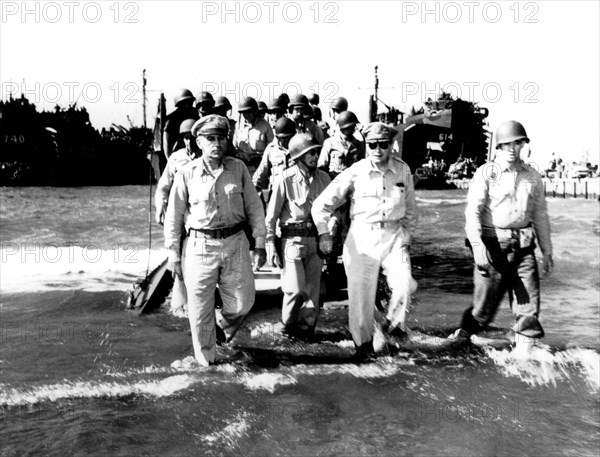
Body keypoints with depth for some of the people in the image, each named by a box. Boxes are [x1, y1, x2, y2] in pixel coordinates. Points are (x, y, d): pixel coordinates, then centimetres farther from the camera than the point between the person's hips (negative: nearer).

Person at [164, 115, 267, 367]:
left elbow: (254, 207, 7)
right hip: (200, 246, -2)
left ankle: (222, 328, 41)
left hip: (236, 244, 2)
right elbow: (173, 218, 1)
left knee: (243, 302, 7)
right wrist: (173, 256, 2)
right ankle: (205, 358, 27)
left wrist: (260, 243, 4)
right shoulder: (186, 175, -4)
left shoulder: (238, 168, 1)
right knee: (200, 309, 6)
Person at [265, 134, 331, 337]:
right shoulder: (285, 180, -10)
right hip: (293, 239, -4)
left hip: (316, 238, 4)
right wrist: (270, 247, -7)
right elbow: (271, 216, -5)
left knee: (313, 289, 9)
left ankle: (306, 327, 26)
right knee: (296, 290, -6)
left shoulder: (323, 178, 3)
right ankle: (288, 325, 21)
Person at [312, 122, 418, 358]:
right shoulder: (355, 173, -6)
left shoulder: (403, 170, 3)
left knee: (405, 284, -18)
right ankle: (363, 341, 25)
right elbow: (322, 204, -3)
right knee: (361, 292, 3)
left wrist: (406, 235, 10)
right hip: (362, 237, -1)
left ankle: (395, 322, 12)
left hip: (394, 236, 2)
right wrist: (324, 232, -11)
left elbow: (410, 208, 16)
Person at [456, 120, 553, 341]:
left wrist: (547, 251, 16)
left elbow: (540, 215, 17)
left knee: (529, 305, 2)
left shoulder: (532, 176, 11)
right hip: (493, 244, -4)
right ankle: (463, 337, 23)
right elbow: (472, 211, -9)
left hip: (524, 246, 4)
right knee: (486, 303, 2)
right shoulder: (486, 173, -2)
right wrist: (477, 245, -20)